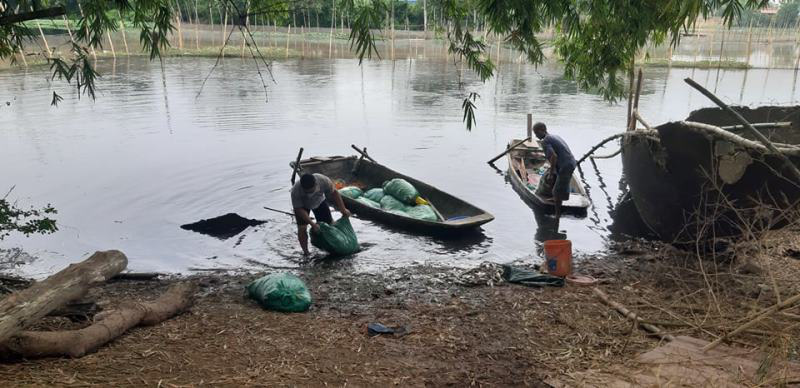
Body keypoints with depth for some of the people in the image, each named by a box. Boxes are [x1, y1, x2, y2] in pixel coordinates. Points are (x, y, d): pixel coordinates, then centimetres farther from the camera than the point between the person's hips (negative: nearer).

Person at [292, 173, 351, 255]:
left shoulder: (323, 180, -38)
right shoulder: (296, 191, -41)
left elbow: (334, 193, -21)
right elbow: (299, 209, -31)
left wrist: (343, 209, -21)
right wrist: (312, 224, -37)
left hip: (319, 202, 2)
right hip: (302, 205, -2)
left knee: (329, 223, 0)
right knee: (302, 228, -14)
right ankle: (306, 253, -2)